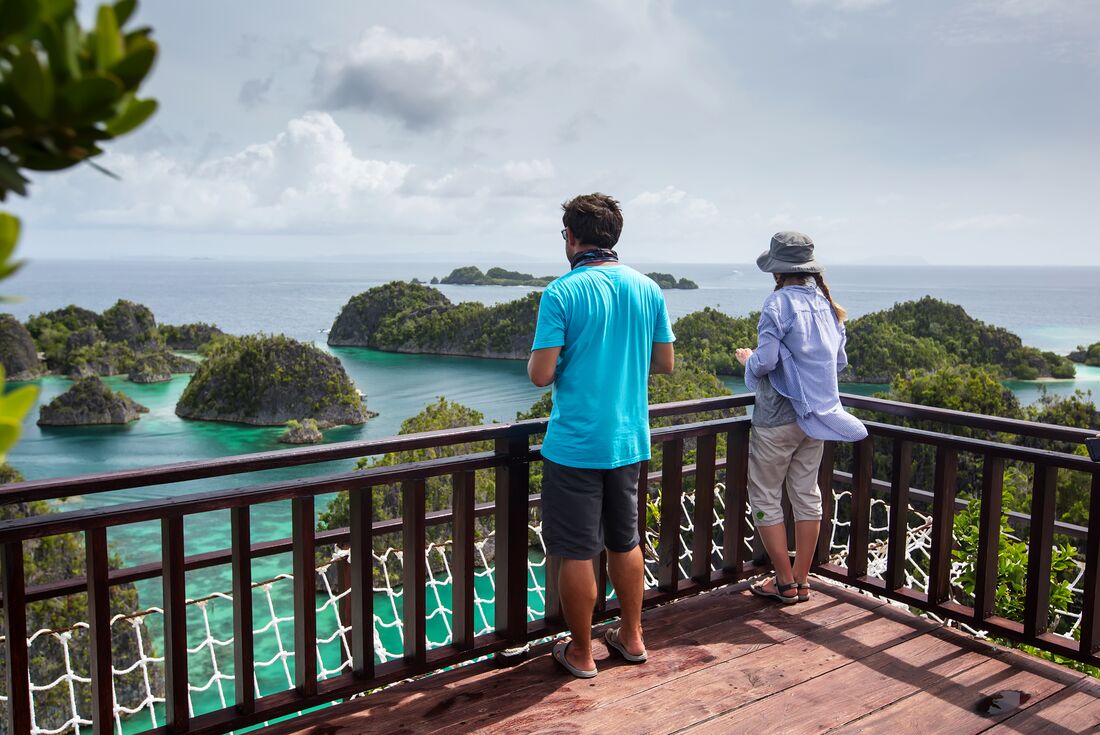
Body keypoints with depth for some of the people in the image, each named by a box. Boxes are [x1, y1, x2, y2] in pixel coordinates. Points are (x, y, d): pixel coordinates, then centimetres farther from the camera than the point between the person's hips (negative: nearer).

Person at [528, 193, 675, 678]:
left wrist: (536, 361, 5)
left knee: (576, 554, 8)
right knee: (625, 542, 21)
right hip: (629, 442, 6)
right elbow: (664, 362, 8)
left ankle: (581, 652, 22)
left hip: (575, 445, -5)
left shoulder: (562, 293, -14)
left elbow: (541, 374, -17)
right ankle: (631, 636, 34)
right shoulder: (648, 290, 2)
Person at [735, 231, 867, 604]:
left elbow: (765, 362, -21)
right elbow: (839, 361, 13)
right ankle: (801, 580, 22)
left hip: (778, 417, -7)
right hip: (817, 416, 7)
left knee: (764, 498, 5)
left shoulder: (779, 303, -15)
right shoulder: (826, 304, 6)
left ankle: (785, 583, 11)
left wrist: (747, 359, -1)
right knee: (807, 495, 13)